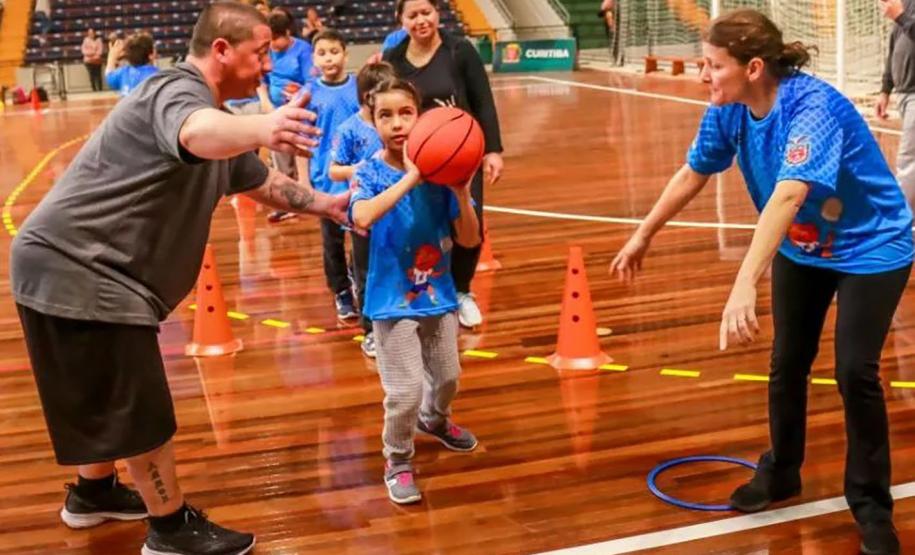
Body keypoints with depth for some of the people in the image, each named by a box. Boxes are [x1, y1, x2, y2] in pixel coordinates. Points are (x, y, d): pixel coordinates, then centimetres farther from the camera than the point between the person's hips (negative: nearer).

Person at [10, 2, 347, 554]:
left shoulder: (207, 109, 15)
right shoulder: (177, 91, -18)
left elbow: (263, 181, 28)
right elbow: (197, 135, -45)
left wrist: (326, 204, 28)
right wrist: (262, 128, -64)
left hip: (90, 268, 11)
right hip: (74, 268, -11)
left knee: (111, 395, 25)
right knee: (139, 405, -2)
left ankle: (93, 492, 45)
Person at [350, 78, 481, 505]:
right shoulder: (369, 173, -13)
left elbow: (470, 239, -7)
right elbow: (362, 218, -36)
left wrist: (460, 190, -23)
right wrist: (411, 178, -37)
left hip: (439, 294, 4)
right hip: (393, 300, -4)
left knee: (447, 376, 20)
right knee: (405, 390, -7)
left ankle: (434, 420, 52)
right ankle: (398, 462, 18)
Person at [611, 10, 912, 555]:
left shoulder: (814, 107, -35)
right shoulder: (728, 111, -14)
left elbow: (788, 194, -48)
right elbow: (693, 174, 3)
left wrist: (745, 285, -59)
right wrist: (644, 235, 12)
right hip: (802, 248, 6)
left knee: (855, 373, -10)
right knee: (788, 363, 9)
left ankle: (871, 504, 9)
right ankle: (781, 472, 32)